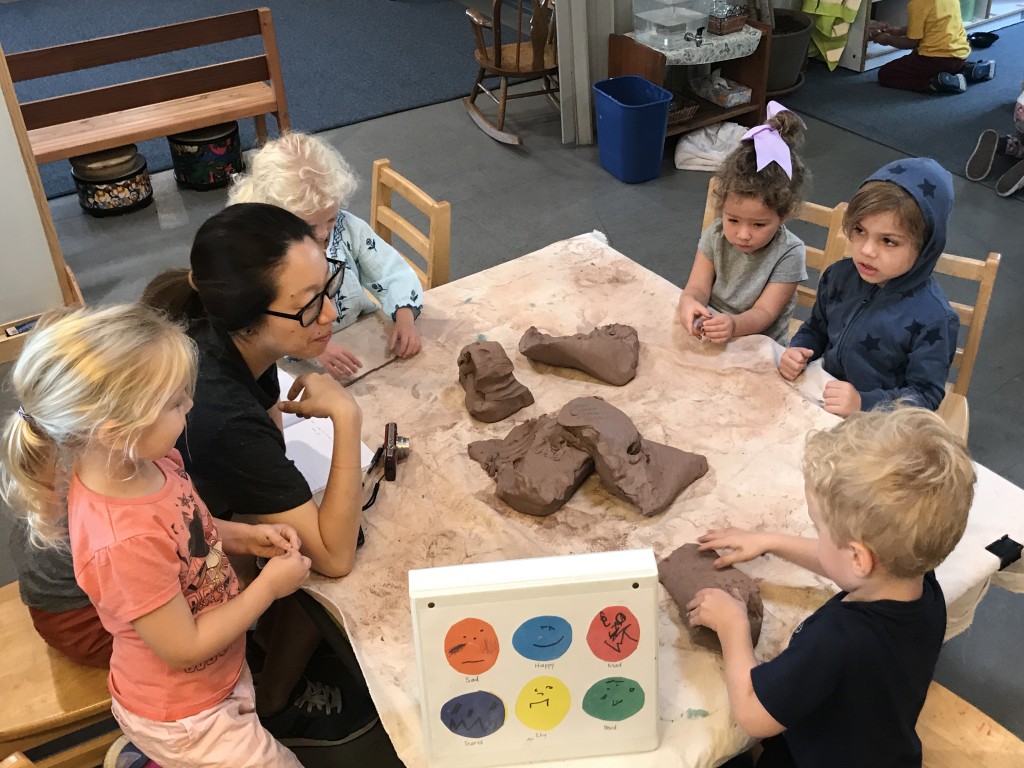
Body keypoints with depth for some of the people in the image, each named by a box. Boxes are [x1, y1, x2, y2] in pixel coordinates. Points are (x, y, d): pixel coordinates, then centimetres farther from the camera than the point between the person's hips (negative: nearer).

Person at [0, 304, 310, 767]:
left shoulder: (146, 462, -13)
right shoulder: (124, 542, -36)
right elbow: (185, 648, -24)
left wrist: (243, 536, -6)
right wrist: (269, 585, -17)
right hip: (183, 720, -7)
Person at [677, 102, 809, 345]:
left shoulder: (789, 253, -15)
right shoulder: (715, 235, -3)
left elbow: (764, 313, -18)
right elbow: (698, 287, -8)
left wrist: (733, 325, -41)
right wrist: (688, 301, -34)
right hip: (707, 334, 4)